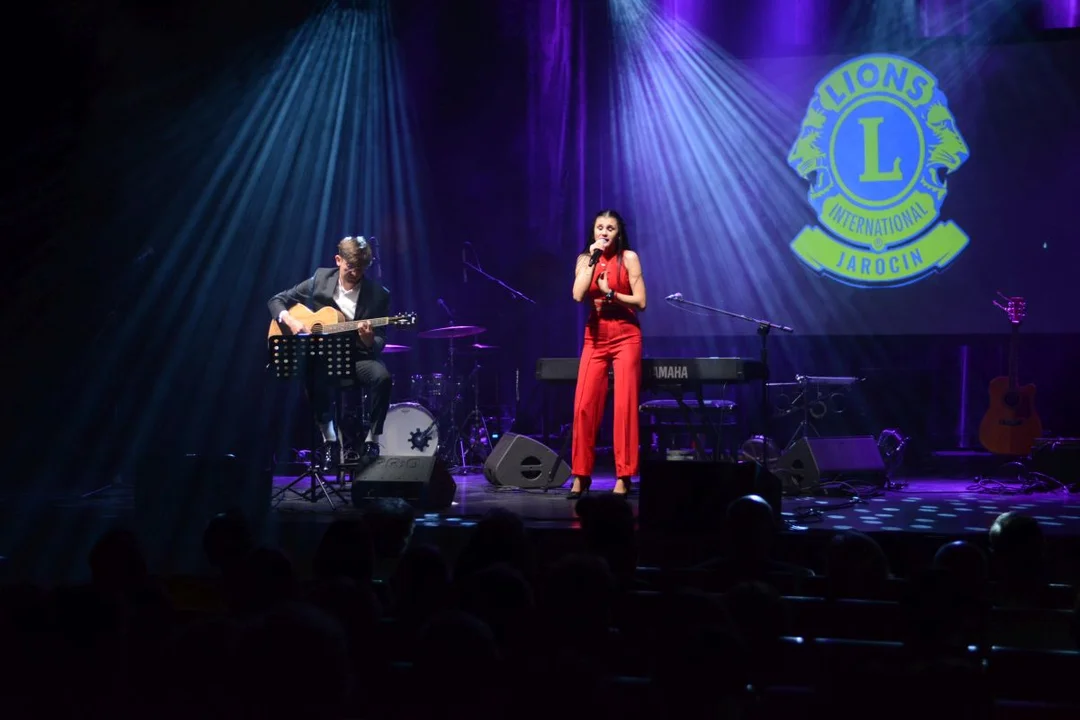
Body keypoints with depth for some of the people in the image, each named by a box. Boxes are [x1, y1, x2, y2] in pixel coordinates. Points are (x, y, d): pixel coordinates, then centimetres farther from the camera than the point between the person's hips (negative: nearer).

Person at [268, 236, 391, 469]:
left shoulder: (379, 295, -4)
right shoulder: (320, 279, 0)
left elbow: (379, 345, -5)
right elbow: (277, 300, 7)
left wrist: (369, 340, -29)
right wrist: (290, 321, -13)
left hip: (357, 358, 0)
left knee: (382, 376, -33)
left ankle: (371, 442, -14)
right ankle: (329, 439, -18)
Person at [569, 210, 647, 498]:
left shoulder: (628, 258, 0)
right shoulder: (585, 259, 8)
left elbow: (641, 302, -5)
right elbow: (578, 295, -9)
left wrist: (609, 293, -11)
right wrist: (593, 260, -10)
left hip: (625, 336, -3)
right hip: (595, 338, 3)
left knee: (624, 406, -6)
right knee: (584, 406, -4)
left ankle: (623, 477, -2)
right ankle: (581, 476, 3)